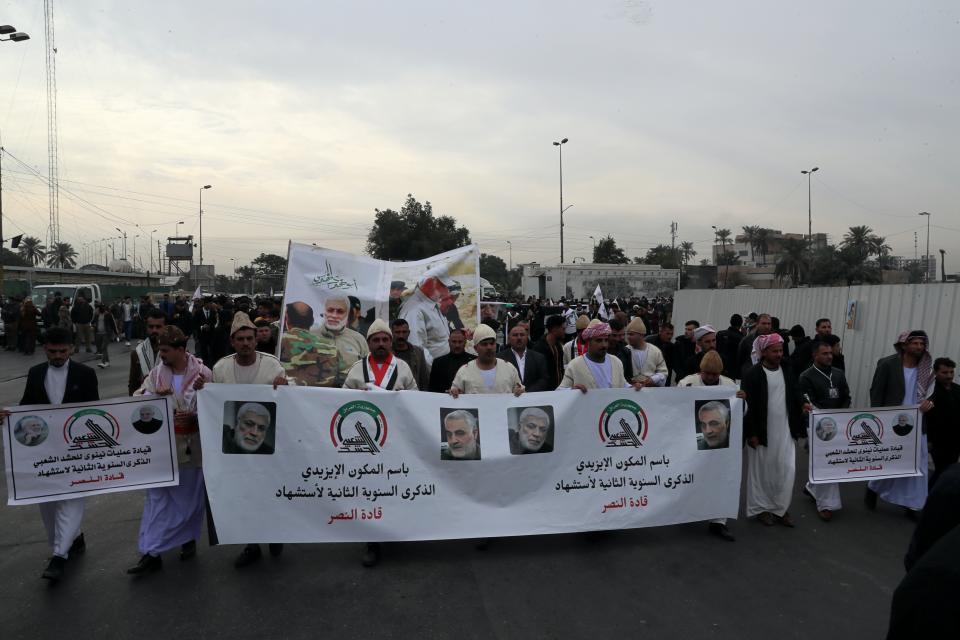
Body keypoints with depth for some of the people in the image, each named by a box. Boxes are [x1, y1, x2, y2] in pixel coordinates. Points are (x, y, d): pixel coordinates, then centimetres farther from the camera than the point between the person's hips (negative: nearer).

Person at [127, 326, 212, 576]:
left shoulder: (202, 373, -11)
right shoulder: (157, 371, -1)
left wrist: (194, 417, -25)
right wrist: (154, 395, -21)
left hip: (191, 445, -2)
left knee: (190, 497, 13)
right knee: (157, 498, 4)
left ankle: (188, 539, 34)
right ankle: (151, 553, 10)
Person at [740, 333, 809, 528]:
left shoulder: (787, 372, 6)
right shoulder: (752, 374, -10)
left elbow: (794, 394, 17)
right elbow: (747, 406, -11)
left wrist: (802, 404, -2)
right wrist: (751, 433, -13)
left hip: (784, 430, 5)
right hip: (761, 431, -4)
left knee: (787, 469, 3)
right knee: (761, 470, 7)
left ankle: (781, 508, 18)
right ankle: (761, 508, 22)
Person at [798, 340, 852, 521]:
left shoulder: (839, 373, 9)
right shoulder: (806, 377, -8)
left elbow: (846, 397, 10)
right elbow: (810, 404, -12)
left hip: (838, 424, 5)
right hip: (819, 425, -5)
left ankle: (812, 488, 33)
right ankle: (825, 504, 3)